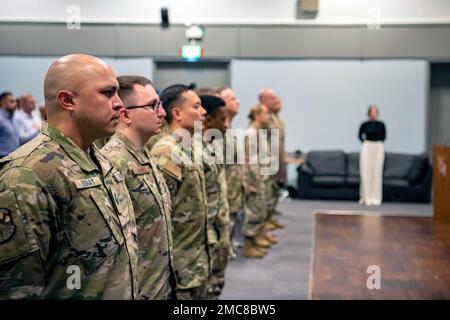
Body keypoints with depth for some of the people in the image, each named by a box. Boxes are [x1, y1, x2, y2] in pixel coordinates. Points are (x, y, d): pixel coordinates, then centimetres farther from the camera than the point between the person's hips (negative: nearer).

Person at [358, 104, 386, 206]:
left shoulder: (381, 124, 2)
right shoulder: (365, 124, -1)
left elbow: (384, 136, 15)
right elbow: (360, 136, 13)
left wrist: (378, 143, 7)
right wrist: (366, 143, 6)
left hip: (379, 148, 1)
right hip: (367, 148, -1)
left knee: (377, 173, 2)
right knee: (366, 173, -1)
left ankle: (376, 198, 7)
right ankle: (366, 197, 5)